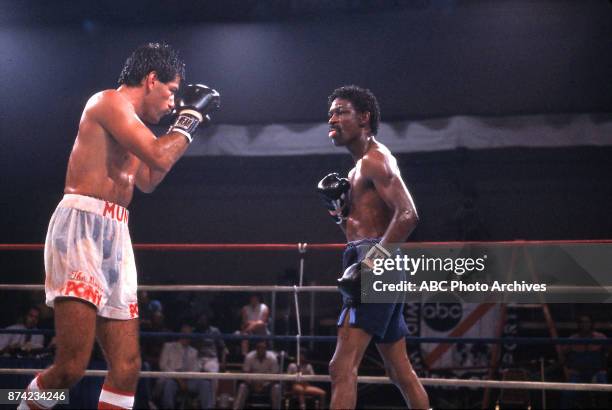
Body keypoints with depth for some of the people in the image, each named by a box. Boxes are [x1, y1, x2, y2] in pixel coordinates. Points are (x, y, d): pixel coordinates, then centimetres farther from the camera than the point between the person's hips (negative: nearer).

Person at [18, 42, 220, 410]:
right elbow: (159, 156, -17)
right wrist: (190, 116, 0)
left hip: (115, 235, 10)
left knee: (127, 367, 3)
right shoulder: (111, 101, -5)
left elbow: (148, 181, 35)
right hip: (82, 226, -10)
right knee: (71, 368, -19)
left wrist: (186, 124, 30)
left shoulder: (128, 120, 23)